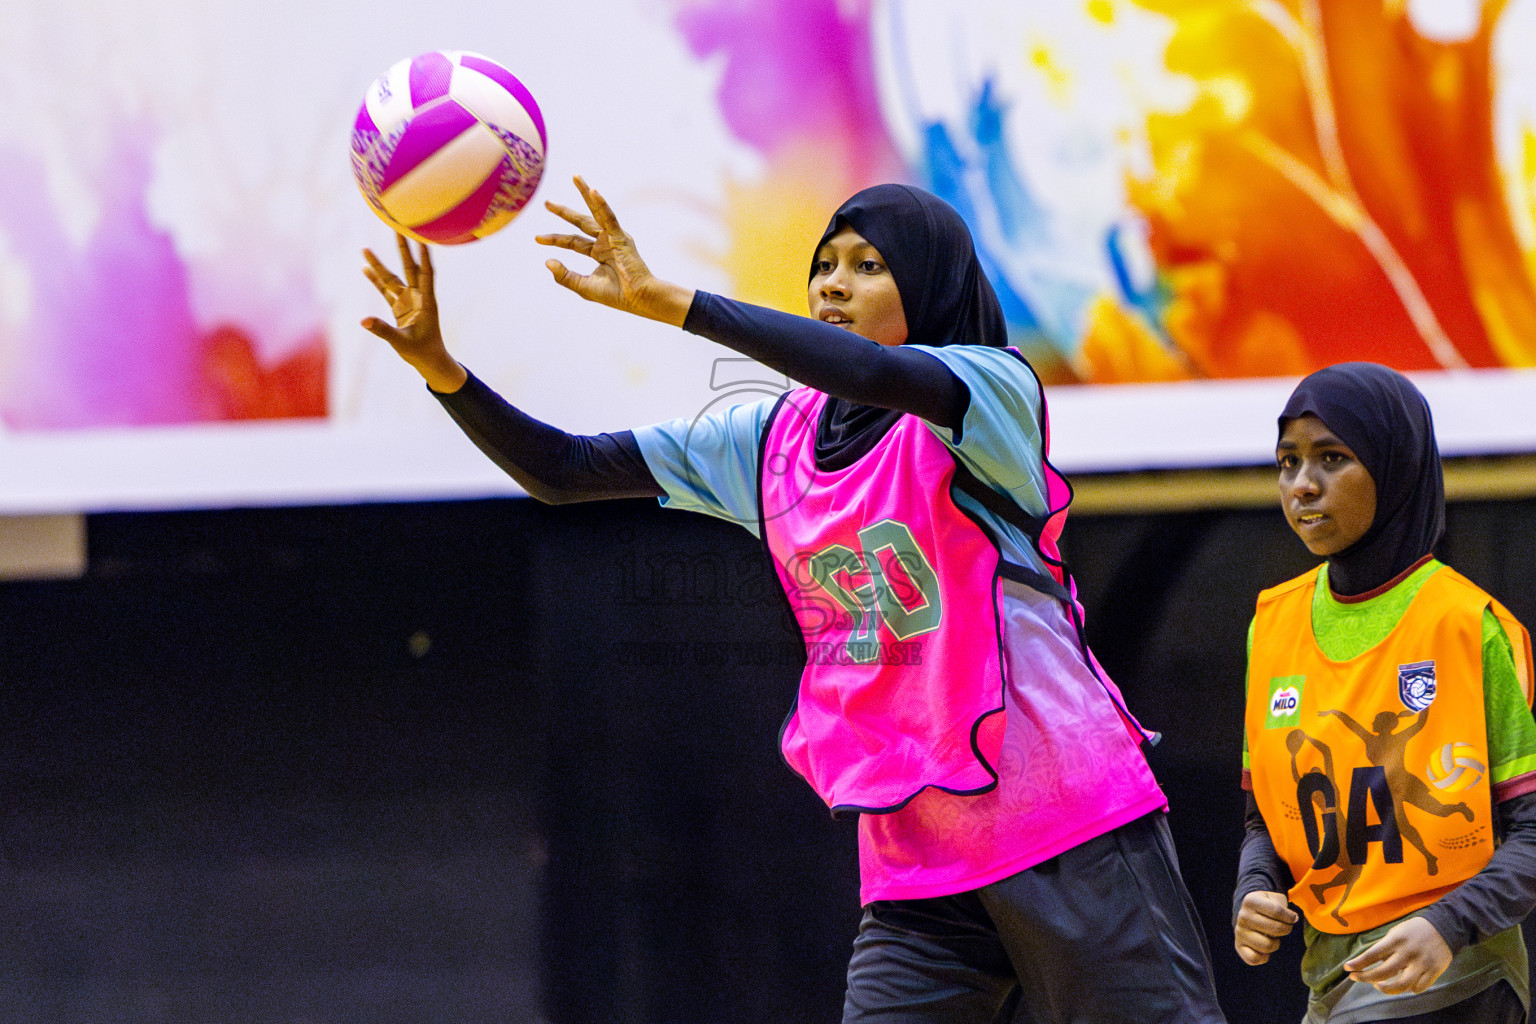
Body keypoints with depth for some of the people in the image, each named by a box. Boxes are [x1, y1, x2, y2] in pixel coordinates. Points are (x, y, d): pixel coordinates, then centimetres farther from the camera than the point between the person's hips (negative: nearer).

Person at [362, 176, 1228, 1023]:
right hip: (913, 857, 5)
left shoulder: (994, 392, -7)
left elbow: (874, 375, -29)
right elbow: (564, 472, 10)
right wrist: (441, 368, -7)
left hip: (1070, 823, -5)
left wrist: (669, 301, -31)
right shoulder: (772, 439, 11)